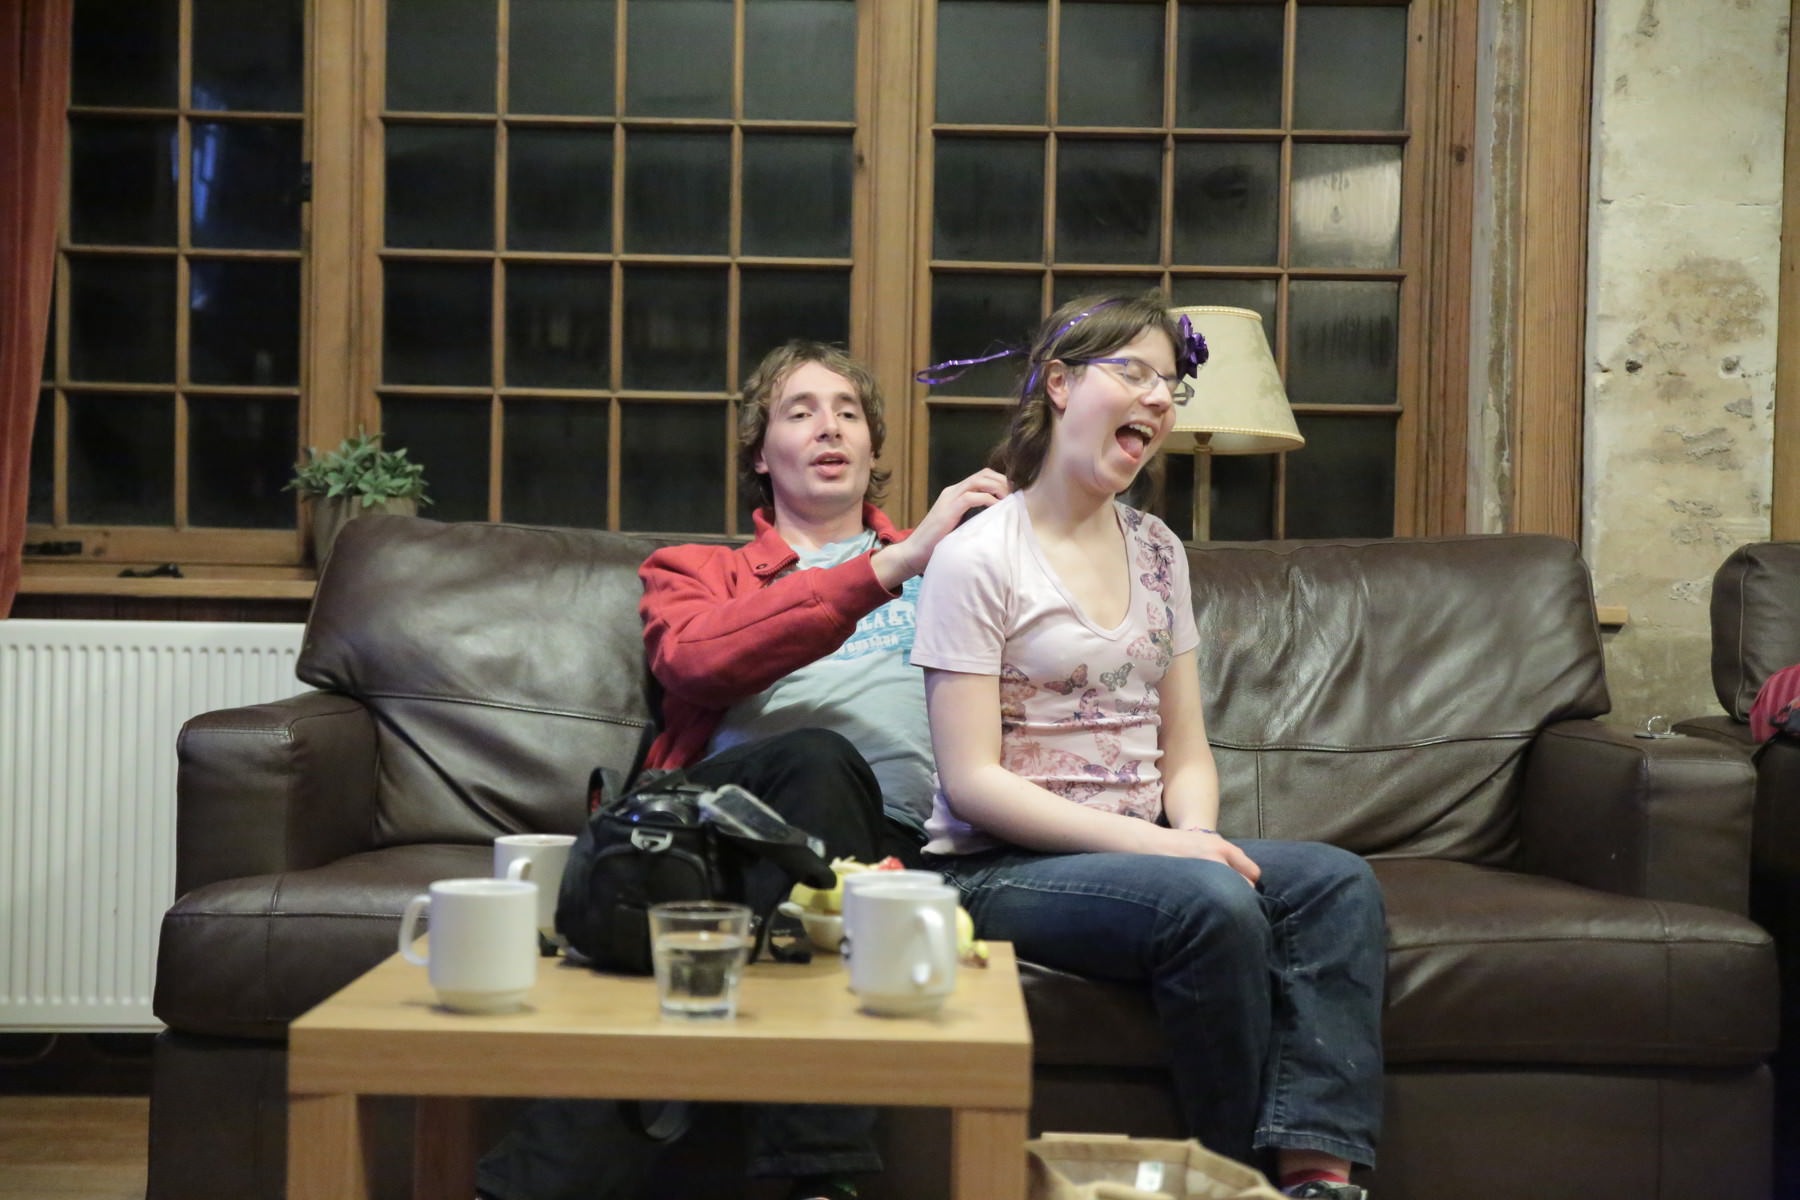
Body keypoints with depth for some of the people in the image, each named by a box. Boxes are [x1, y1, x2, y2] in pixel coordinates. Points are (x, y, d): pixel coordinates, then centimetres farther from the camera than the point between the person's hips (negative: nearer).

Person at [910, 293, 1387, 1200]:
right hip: (1000, 868, -6)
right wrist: (1154, 845, -20)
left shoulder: (1156, 552, 14)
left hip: (1142, 849, 7)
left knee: (1338, 880, -17)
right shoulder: (978, 557, -8)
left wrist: (1195, 832, -10)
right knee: (1213, 903, -31)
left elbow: (1186, 750, 14)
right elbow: (972, 781, -13)